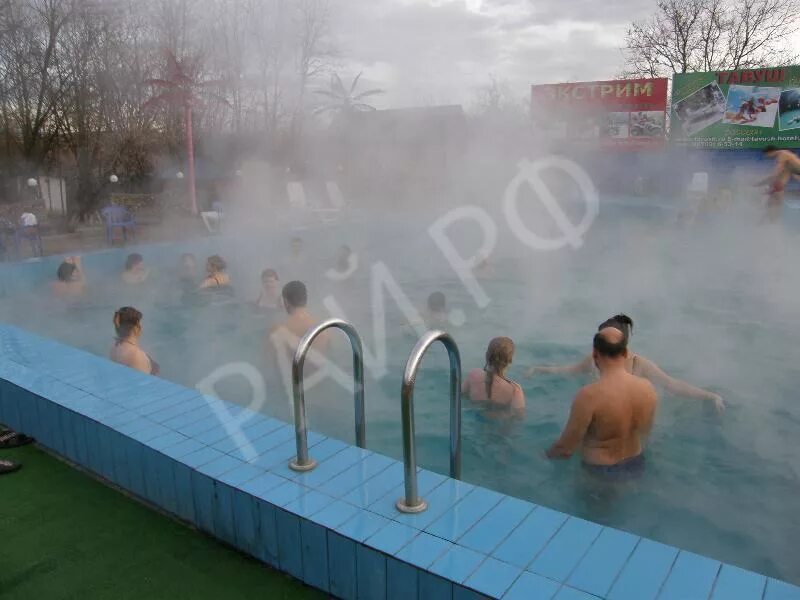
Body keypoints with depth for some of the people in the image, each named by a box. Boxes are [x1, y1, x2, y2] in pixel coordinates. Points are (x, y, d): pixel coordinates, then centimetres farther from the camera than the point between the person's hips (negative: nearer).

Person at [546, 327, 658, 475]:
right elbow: (644, 434, 6)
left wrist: (547, 455, -1)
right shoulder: (647, 388, -13)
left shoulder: (589, 396, -30)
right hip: (635, 465, 6)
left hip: (600, 472, -5)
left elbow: (566, 449, -21)